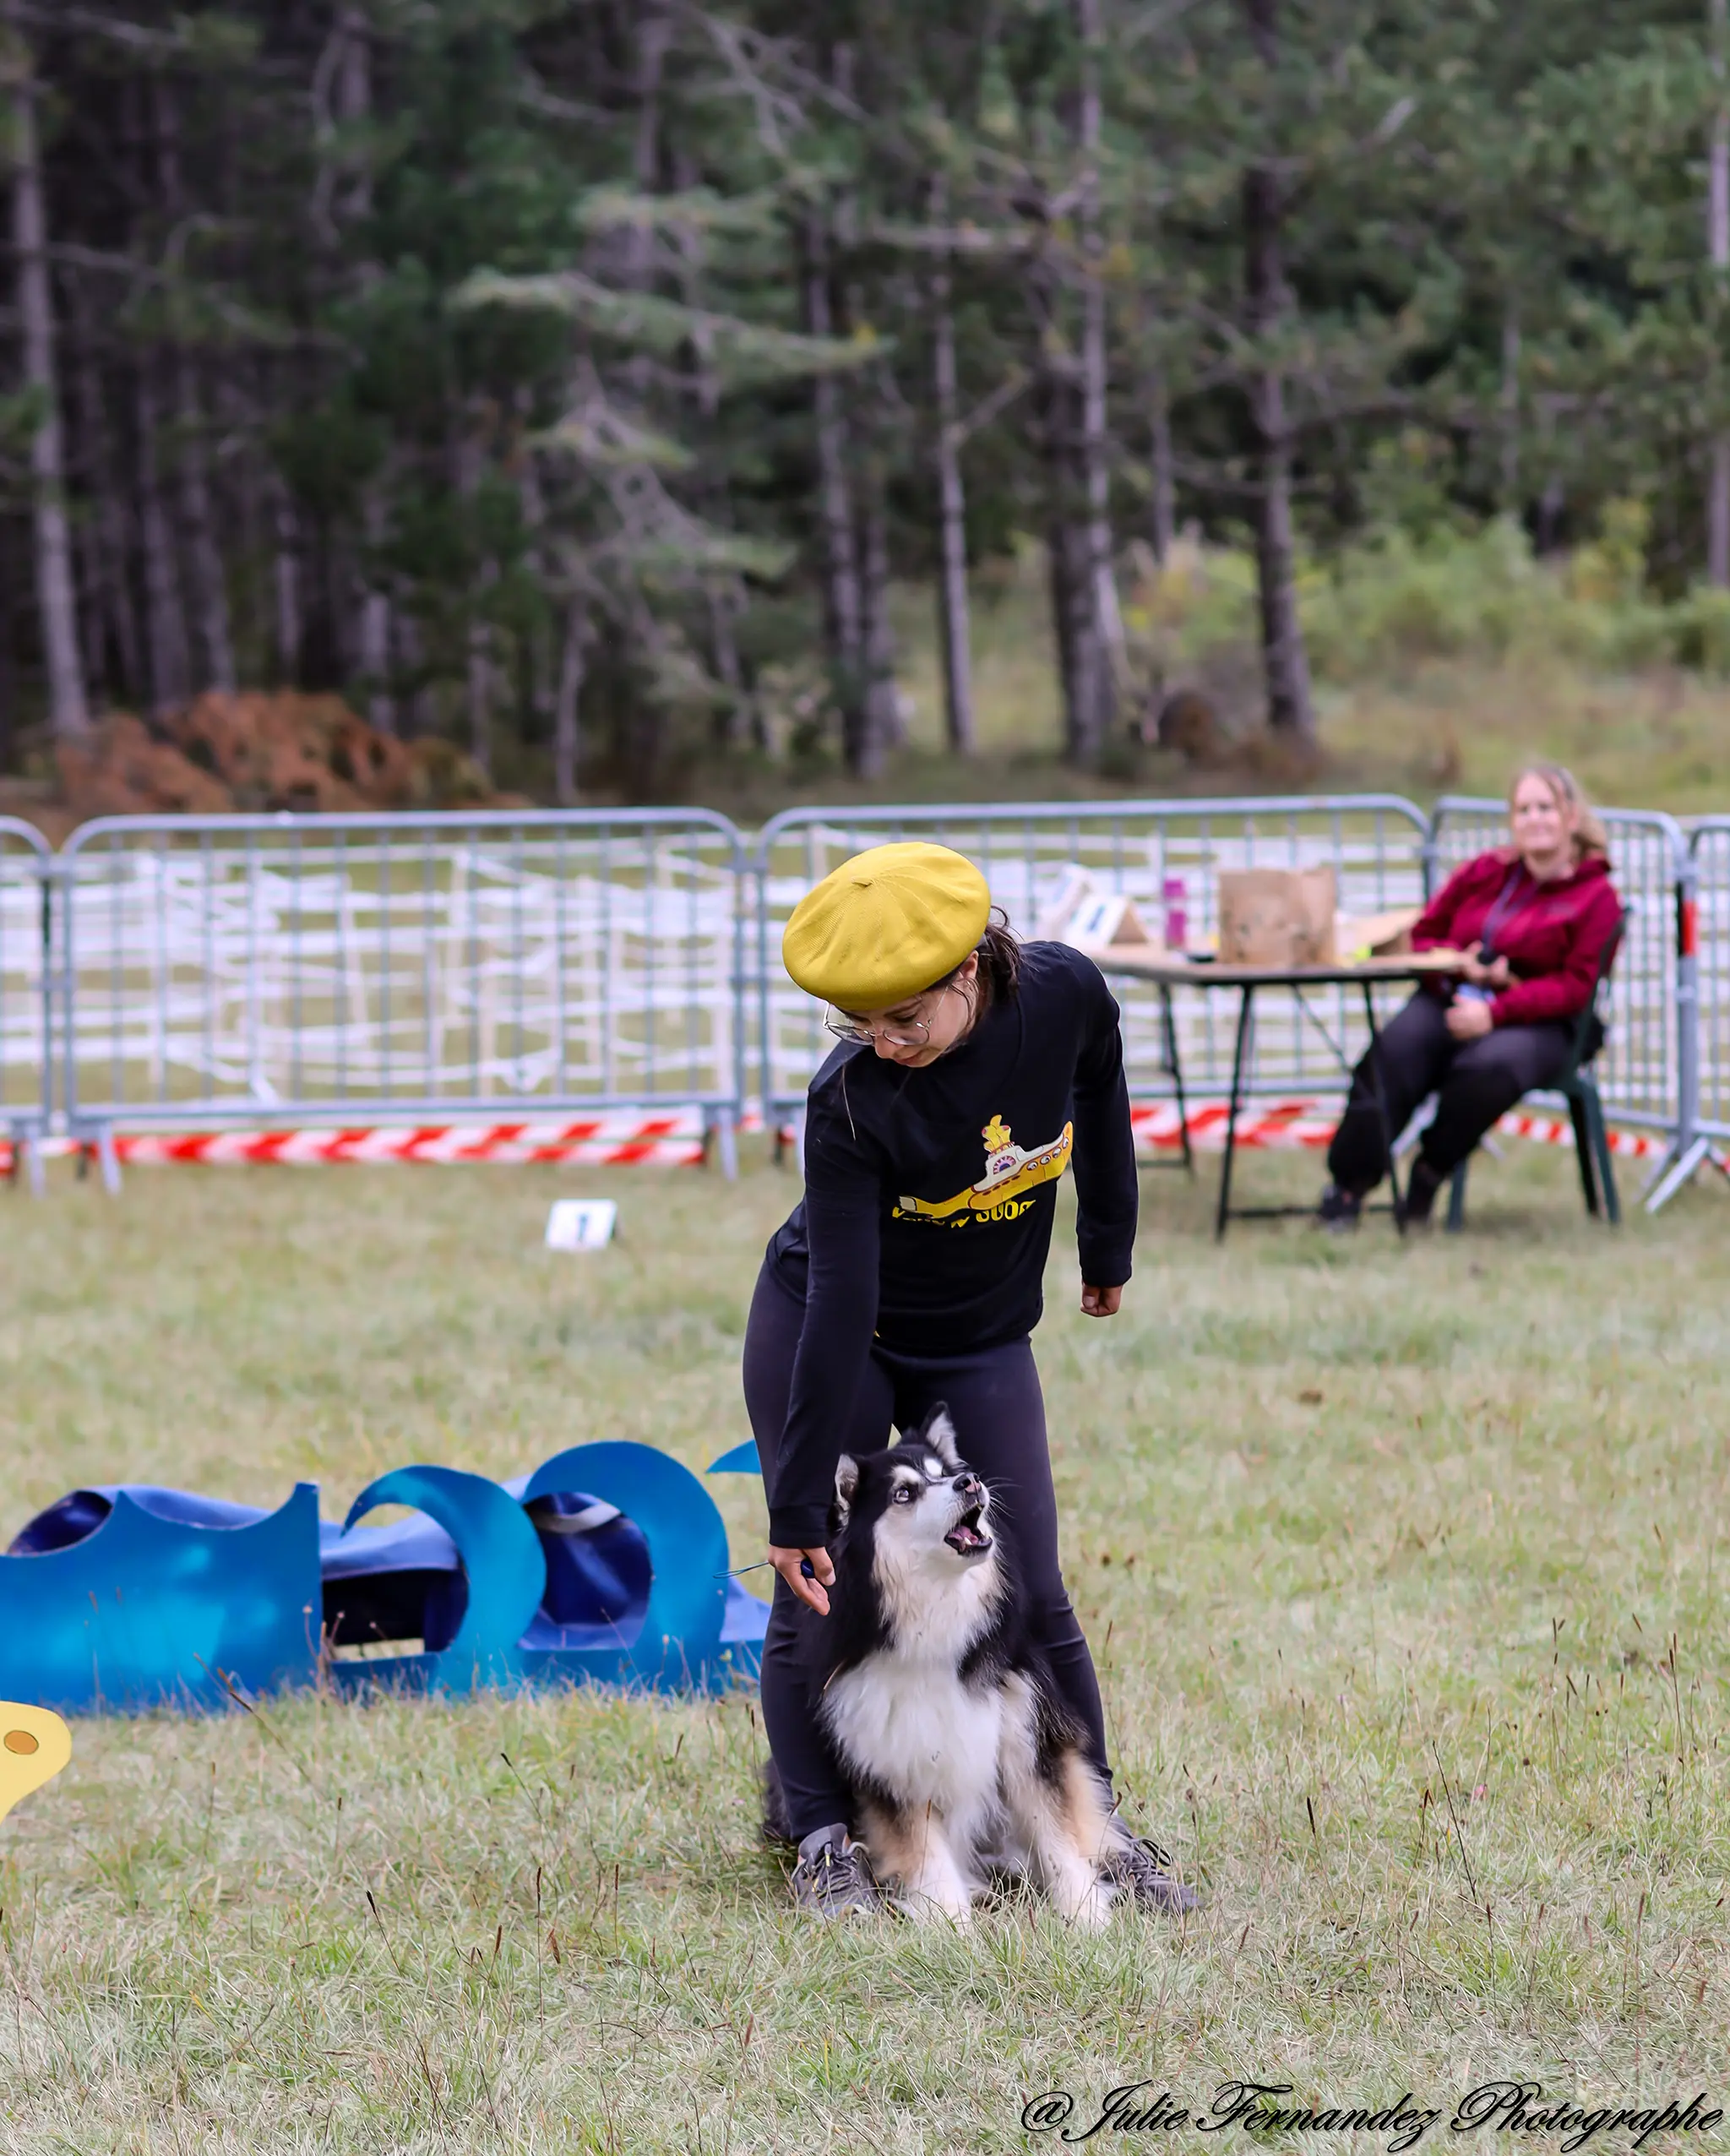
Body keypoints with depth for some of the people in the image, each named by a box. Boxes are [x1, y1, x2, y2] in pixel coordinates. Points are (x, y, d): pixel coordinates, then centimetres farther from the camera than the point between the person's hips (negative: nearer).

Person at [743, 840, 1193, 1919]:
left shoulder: (1065, 994, -23)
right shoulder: (852, 1099, -30)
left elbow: (1099, 1110, 1)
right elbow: (842, 1303, -30)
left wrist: (1108, 1250, 16)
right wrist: (801, 1507, -28)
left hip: (982, 1343, 3)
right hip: (822, 1333, -2)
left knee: (1030, 1597, 0)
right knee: (816, 1591, -5)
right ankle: (824, 1840, 5)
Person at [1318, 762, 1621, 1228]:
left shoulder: (1596, 896, 3)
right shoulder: (1484, 873, 17)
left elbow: (1574, 985, -6)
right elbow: (1423, 935, 19)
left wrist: (1494, 1012, -19)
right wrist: (1461, 963, -6)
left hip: (1534, 1021, -3)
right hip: (1449, 999, 3)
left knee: (1488, 1068, -39)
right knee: (1391, 1052, -30)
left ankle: (1429, 1172, -15)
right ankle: (1349, 1185, -27)